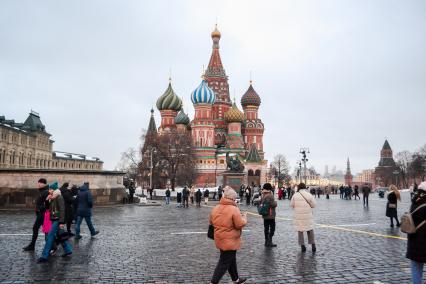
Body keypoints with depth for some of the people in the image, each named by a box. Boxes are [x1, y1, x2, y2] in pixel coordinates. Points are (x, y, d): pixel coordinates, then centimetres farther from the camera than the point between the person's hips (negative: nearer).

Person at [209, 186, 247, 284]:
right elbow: (240, 224, -19)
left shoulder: (216, 208, 1)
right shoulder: (234, 209, -20)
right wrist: (244, 217, -2)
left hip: (220, 239, 8)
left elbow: (211, 221, 12)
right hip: (230, 240, -8)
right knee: (224, 263, 2)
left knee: (231, 260, 24)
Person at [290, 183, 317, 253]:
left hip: (298, 216, 0)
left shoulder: (295, 195, -7)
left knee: (300, 230, 10)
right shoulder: (309, 195, -7)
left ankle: (302, 246, 11)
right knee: (310, 230, 15)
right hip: (308, 216, 0)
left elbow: (291, 205, 0)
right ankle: (313, 245, 13)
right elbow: (313, 205, -2)